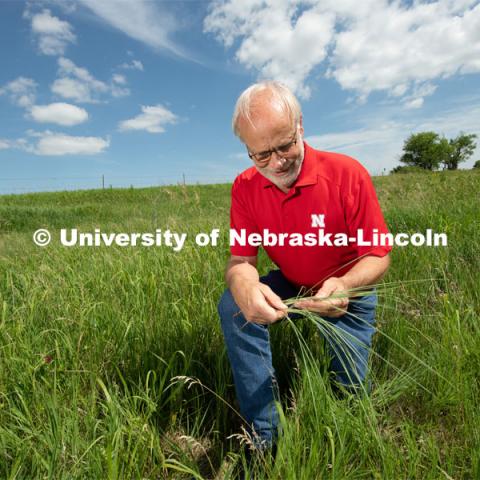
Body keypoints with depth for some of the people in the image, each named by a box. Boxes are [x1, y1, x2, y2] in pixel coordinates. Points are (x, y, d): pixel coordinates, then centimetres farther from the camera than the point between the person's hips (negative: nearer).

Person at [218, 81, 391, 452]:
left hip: (348, 294, -1)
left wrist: (345, 284, -43)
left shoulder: (347, 174, -24)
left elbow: (378, 256, -20)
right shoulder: (245, 187, -16)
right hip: (290, 287, 2)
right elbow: (240, 260, -17)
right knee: (233, 307, -23)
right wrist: (244, 286, -43)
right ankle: (264, 437, -9)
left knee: (351, 387, -1)